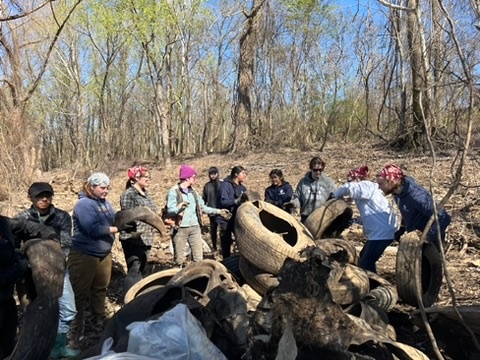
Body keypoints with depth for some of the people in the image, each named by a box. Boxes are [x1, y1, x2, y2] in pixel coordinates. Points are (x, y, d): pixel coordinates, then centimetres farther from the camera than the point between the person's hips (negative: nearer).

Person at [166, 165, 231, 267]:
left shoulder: (193, 191, 15)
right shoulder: (173, 191, -6)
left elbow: (203, 207, 19)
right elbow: (170, 210, -17)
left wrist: (219, 211, 14)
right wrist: (179, 207, -37)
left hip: (195, 228, 6)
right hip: (180, 229, -5)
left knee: (199, 258, 5)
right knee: (179, 260, 3)